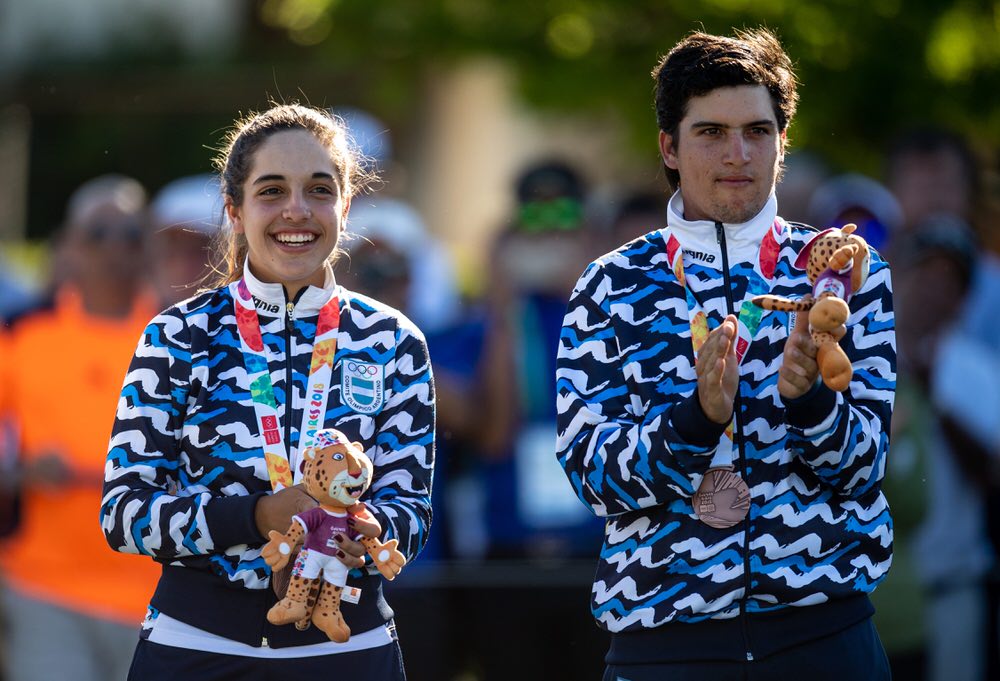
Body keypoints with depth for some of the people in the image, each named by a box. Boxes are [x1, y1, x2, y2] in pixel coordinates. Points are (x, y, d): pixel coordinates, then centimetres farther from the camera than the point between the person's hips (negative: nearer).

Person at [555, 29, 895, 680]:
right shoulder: (613, 286, 3)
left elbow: (862, 467, -2)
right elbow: (593, 472, -7)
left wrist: (806, 395, -23)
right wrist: (699, 415, -24)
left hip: (822, 627, 0)